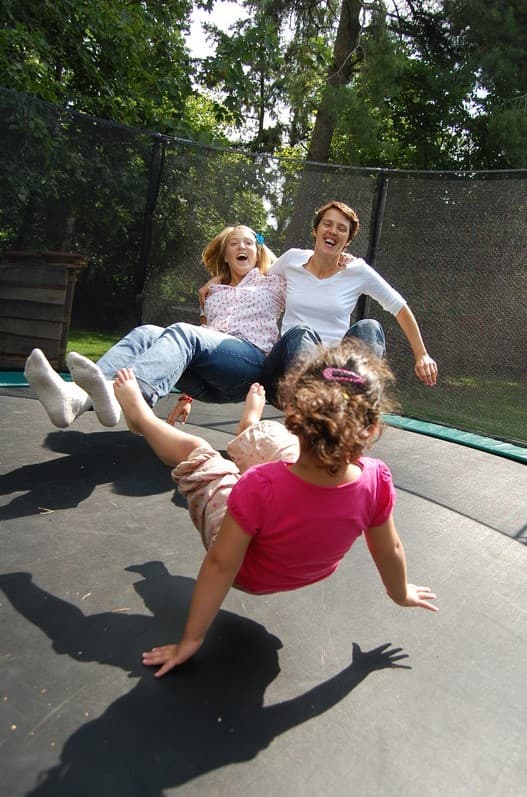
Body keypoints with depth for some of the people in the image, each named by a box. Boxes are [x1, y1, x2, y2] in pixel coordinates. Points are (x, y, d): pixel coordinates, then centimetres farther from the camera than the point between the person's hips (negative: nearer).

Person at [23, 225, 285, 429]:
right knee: (146, 334, -25)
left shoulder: (273, 284, 25)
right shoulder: (213, 295, 31)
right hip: (209, 382, 4)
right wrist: (187, 393, 15)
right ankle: (77, 395, -53)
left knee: (182, 333, -33)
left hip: (252, 363, -3)